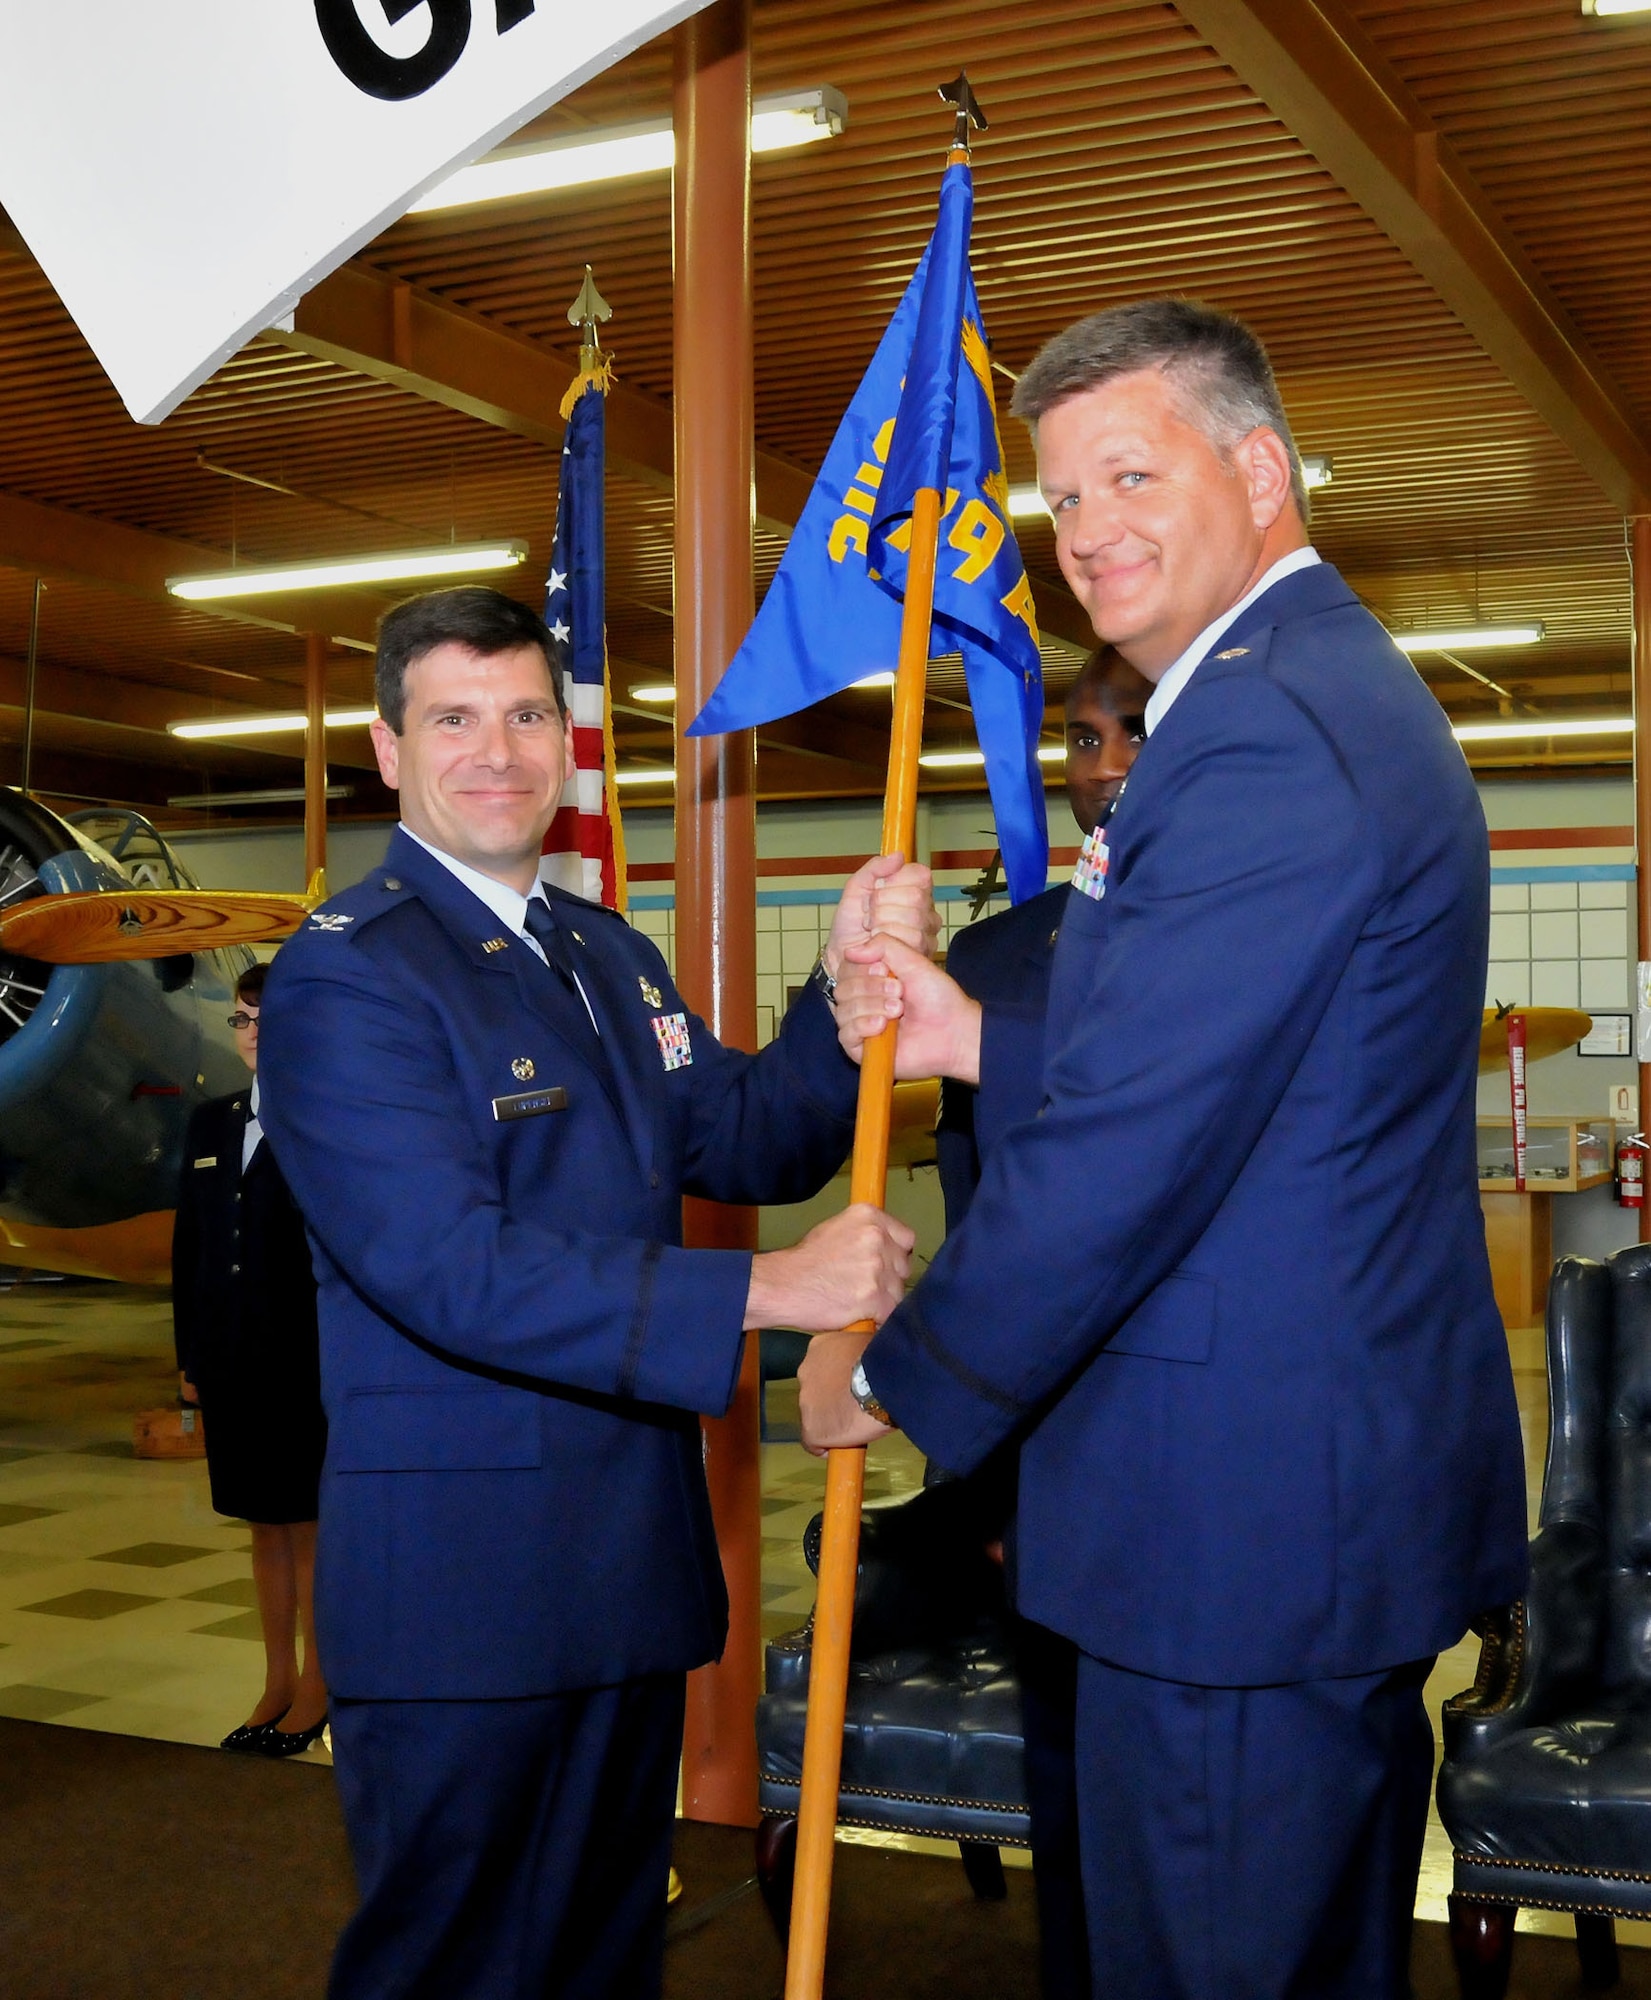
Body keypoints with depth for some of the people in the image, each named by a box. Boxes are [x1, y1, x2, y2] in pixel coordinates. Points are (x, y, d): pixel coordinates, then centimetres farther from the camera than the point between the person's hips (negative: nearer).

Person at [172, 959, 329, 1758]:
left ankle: (315, 1691, 18)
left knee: (309, 1526, 5)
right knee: (264, 1526, 15)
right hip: (231, 1363, 6)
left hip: (307, 1362, -6)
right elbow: (188, 1244, 12)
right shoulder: (210, 1124, 11)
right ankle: (277, 1685, 26)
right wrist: (189, 1352, 9)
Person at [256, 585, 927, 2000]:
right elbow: (453, 1270, -23)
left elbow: (750, 1144, 12)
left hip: (634, 1564, 8)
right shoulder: (344, 980, -14)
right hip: (458, 1586, -8)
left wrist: (850, 990, -6)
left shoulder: (612, 957, 14)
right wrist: (766, 1294, -26)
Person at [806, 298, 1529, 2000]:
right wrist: (979, 1041, 4)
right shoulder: (1332, 684, 14)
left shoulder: (1262, 736, -21)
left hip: (1243, 1509, -11)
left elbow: (1127, 1150, -22)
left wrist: (892, 1372, -8)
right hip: (1346, 1476, 11)